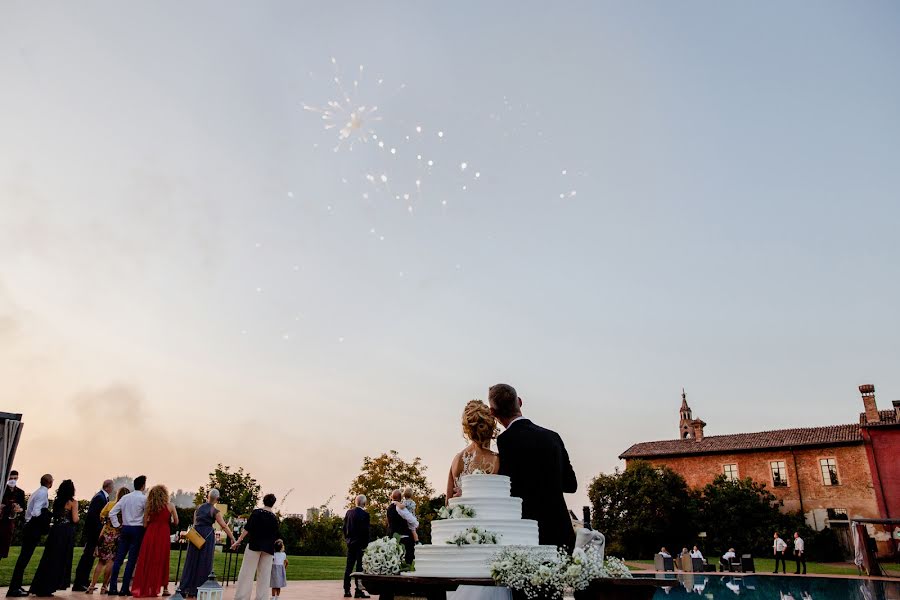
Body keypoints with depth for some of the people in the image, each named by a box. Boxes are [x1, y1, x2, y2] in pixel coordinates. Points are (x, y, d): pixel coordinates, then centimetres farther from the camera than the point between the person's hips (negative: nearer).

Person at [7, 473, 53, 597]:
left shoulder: (37, 492, 14)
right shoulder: (43, 493, -14)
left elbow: (31, 511, 15)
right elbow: (36, 513, -21)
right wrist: (46, 525, -11)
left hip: (30, 528, 9)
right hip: (33, 530, -9)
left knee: (24, 558, 13)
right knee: (24, 558, -7)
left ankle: (16, 586, 19)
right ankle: (13, 588, -5)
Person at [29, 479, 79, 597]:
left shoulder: (57, 501, 10)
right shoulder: (73, 502, -7)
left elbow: (54, 515, 13)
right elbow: (75, 520, -10)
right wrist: (77, 516, 10)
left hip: (55, 530, 6)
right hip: (66, 532, -6)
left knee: (49, 558, 12)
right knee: (61, 559, 2)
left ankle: (39, 587, 15)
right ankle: (47, 588, 1)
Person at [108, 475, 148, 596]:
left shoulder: (125, 498, 7)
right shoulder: (144, 498, -8)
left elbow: (112, 513, 5)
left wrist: (117, 525, 11)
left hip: (125, 528, 5)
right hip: (138, 529, -5)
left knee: (119, 558, 8)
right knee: (132, 560, 0)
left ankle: (113, 587, 7)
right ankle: (125, 588, 0)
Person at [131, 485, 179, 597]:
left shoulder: (149, 507, 7)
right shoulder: (170, 506, 1)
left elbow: (145, 524, 4)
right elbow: (176, 522, 5)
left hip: (150, 534, 2)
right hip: (163, 534, -2)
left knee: (147, 561, 9)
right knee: (162, 561, 7)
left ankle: (144, 587, 9)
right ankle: (164, 588, 9)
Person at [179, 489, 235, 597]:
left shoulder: (198, 507, 9)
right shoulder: (215, 511, -7)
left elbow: (195, 522, 13)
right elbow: (224, 526, -12)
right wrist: (232, 538, -9)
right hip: (207, 535, -5)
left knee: (192, 561, 11)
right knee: (204, 562, 4)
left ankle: (185, 588, 14)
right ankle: (198, 589, 6)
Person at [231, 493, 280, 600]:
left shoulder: (256, 512, -2)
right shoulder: (274, 517, 7)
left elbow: (247, 528, -10)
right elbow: (276, 537, 11)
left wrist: (238, 541, -7)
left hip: (254, 545, -3)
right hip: (268, 548, 3)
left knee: (247, 573, -1)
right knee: (264, 576, 7)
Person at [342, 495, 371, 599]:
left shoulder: (349, 512, 5)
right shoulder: (364, 514, -14)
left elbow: (344, 527, 9)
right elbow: (365, 530, -15)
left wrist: (347, 539, 16)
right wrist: (366, 544, -9)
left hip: (350, 543, 6)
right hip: (360, 544, -6)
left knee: (349, 567, 12)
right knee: (360, 567, -1)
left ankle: (346, 590, 14)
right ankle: (359, 591, -1)